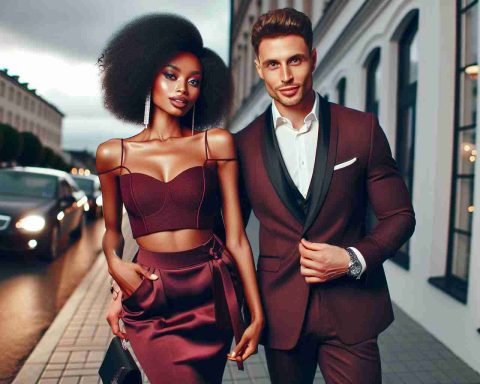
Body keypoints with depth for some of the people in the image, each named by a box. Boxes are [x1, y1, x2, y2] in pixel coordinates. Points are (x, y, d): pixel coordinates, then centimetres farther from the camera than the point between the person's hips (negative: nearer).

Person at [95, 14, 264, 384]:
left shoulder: (217, 143, -2)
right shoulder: (113, 154, 3)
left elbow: (236, 237, -3)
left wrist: (257, 314, -4)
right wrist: (114, 262, -6)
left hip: (212, 296, 1)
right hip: (150, 303, 0)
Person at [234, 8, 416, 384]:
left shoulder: (362, 128, -4)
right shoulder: (244, 144, -2)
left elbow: (400, 216, 1)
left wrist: (353, 259, -14)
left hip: (351, 311, 0)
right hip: (281, 315, 1)